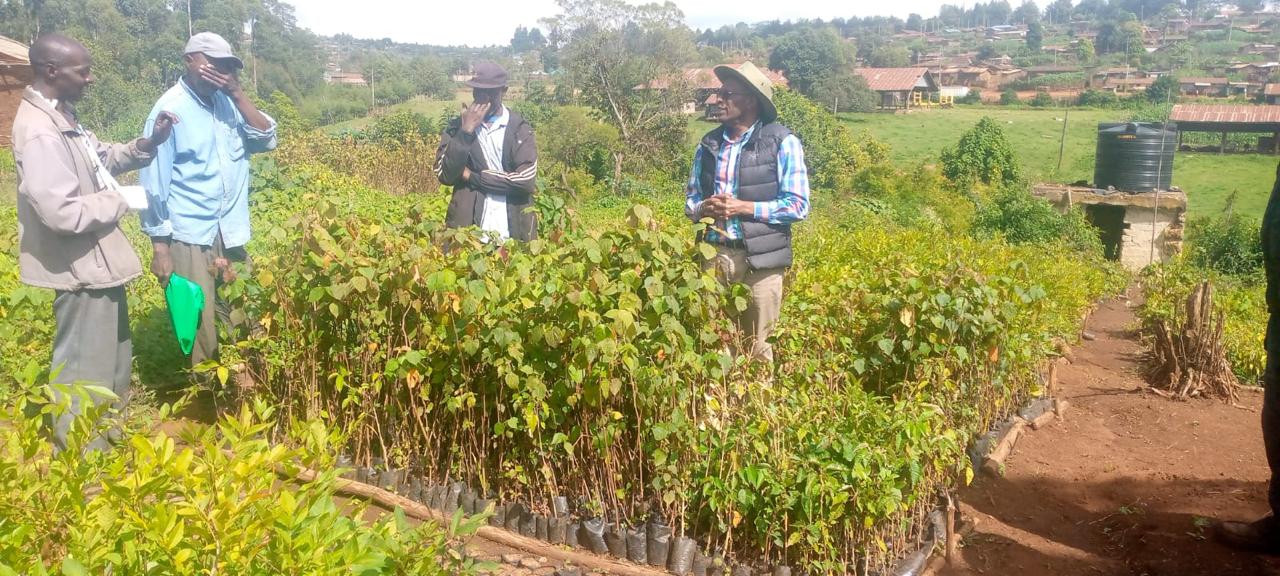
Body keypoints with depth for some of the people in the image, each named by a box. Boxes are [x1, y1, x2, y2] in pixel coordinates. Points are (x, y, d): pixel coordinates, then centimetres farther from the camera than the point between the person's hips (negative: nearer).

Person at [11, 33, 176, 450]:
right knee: (85, 375, 1)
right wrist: (121, 201, -15)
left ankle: (106, 441, 42)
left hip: (97, 261, 11)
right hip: (81, 269, -11)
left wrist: (147, 145, 4)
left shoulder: (61, 115, 7)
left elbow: (100, 158, 21)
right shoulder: (40, 131, -26)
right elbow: (63, 213, -31)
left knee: (113, 359, 25)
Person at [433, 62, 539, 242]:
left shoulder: (519, 128, 1)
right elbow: (444, 175, -6)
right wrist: (466, 132, -13)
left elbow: (527, 178, -13)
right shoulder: (457, 127, 6)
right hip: (467, 228, 1)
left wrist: (472, 177, -9)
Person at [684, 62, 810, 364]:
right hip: (715, 255, 4)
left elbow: (798, 205, -9)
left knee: (758, 346, 5)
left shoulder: (782, 143, -6)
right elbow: (690, 199, 17)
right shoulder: (708, 145, 9)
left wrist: (744, 207, -18)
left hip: (760, 259, -4)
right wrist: (705, 208, -7)